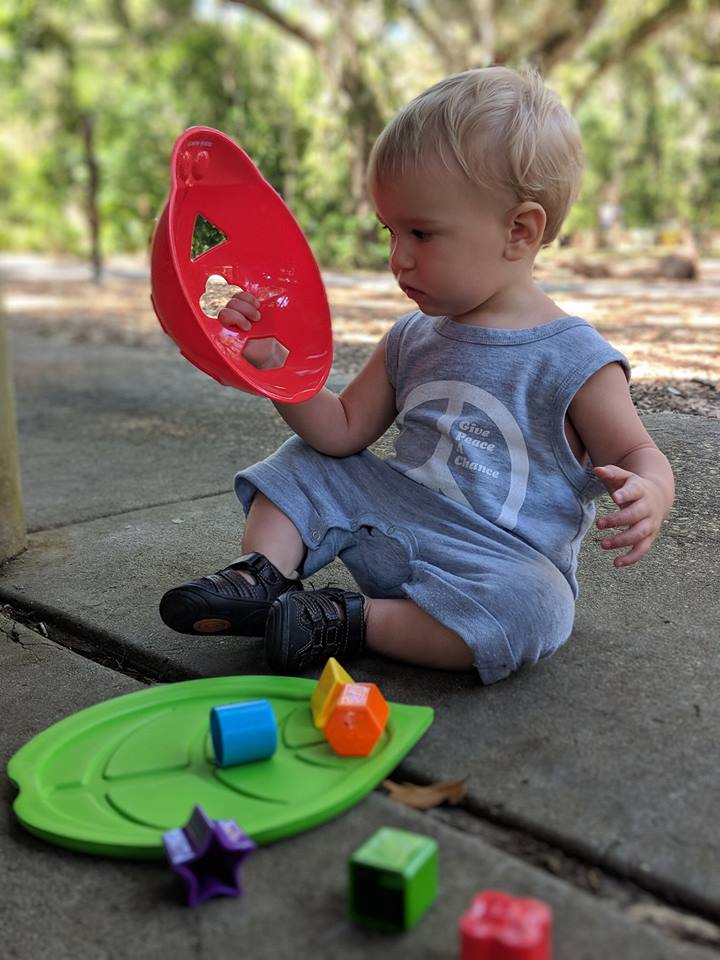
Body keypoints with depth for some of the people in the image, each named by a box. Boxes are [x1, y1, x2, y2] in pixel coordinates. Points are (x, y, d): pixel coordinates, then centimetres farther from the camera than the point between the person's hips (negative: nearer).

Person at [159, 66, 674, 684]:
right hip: (396, 524, 6)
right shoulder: (412, 341, 6)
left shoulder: (574, 360, -13)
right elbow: (345, 430, 7)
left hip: (501, 562, -5)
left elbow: (639, 456, -7)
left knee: (523, 610, -37)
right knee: (306, 464, 7)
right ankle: (264, 576, -2)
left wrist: (646, 497, -32)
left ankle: (353, 621, -22)